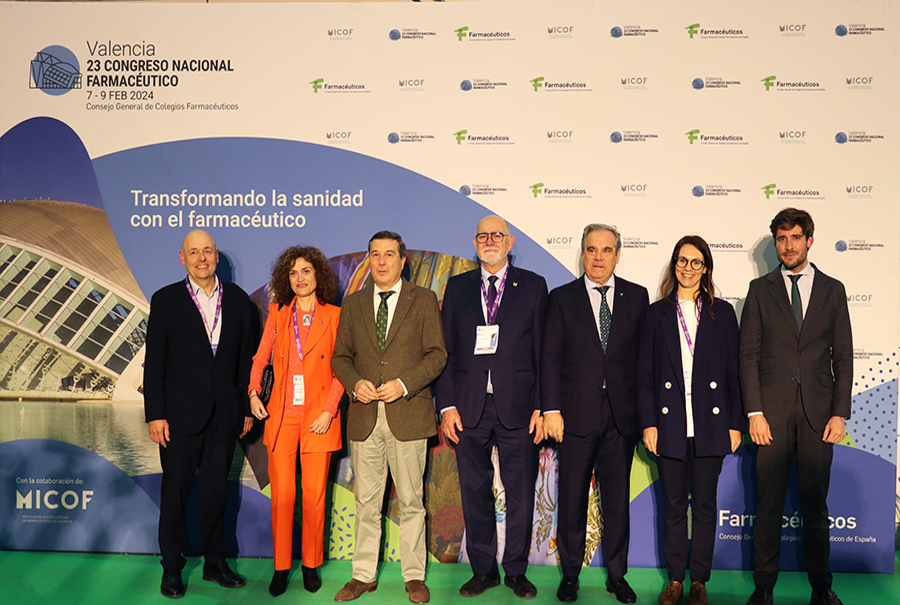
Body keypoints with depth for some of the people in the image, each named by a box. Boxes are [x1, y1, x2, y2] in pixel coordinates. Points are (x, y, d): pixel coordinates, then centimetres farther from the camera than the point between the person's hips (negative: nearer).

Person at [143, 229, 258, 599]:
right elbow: (154, 363, -3)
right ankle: (172, 568, 22)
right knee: (175, 491, 7)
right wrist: (155, 414, -8)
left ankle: (215, 563, 25)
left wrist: (248, 408, 4)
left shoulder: (238, 300, 5)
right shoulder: (166, 300, -1)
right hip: (180, 415, -2)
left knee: (216, 489, 12)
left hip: (224, 415, 2)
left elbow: (248, 357, 7)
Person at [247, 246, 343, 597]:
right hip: (281, 416, 2)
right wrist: (253, 393, -1)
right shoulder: (277, 314, 10)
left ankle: (311, 565, 19)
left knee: (314, 495, 3)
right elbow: (260, 358, 15)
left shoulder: (334, 316, 2)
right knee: (281, 494, 2)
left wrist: (329, 410, -10)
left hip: (319, 417, -2)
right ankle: (281, 567, 16)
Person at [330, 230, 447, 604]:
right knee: (366, 502, 9)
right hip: (365, 417, 3)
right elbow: (340, 356, 13)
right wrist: (355, 383, -8)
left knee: (411, 501, 6)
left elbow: (437, 354, -1)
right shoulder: (353, 303, 12)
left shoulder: (423, 300, 3)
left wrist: (404, 384, -14)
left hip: (408, 415, -2)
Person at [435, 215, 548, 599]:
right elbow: (445, 351, 7)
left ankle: (516, 570, 23)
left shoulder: (533, 286, 5)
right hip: (469, 408, 2)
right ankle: (483, 570, 24)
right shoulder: (457, 287, 10)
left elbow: (543, 351, 2)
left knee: (520, 493, 6)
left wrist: (541, 406, -5)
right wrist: (446, 405, -1)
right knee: (475, 492, 9)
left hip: (517, 407, -1)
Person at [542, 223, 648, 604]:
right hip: (577, 415, -1)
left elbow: (644, 355, 5)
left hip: (622, 416, 1)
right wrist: (551, 409, -8)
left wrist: (645, 411, 1)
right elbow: (550, 357, -1)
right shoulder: (562, 298, 3)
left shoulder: (637, 296, 7)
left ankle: (617, 574, 25)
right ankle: (570, 573, 23)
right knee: (572, 498, 7)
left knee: (617, 498, 10)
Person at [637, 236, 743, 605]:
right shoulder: (657, 313, 6)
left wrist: (735, 423, 0)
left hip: (709, 423, 0)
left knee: (704, 505, 8)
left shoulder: (722, 313, 6)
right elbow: (645, 373, 3)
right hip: (670, 424, 0)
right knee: (674, 505, 8)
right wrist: (648, 423, -4)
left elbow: (733, 371, 5)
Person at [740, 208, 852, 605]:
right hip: (772, 412, -1)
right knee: (769, 505, 4)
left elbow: (843, 356, 8)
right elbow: (748, 355, 2)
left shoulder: (832, 290, 10)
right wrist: (754, 413, -6)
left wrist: (840, 413, -1)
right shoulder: (760, 289, 6)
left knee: (815, 504, 8)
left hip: (818, 413, 1)